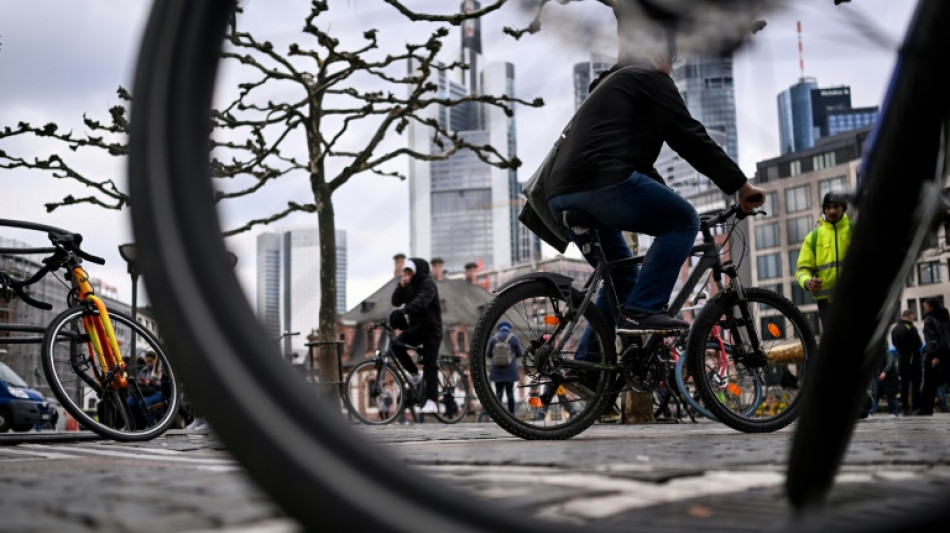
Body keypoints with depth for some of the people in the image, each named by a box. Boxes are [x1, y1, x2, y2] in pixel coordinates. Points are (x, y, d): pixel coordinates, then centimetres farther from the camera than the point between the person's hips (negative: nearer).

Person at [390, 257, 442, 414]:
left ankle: (431, 401, -16)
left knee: (430, 364, -13)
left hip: (431, 328, -7)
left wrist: (403, 311, -43)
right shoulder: (409, 285, 12)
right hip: (415, 327, 7)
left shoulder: (428, 283, -11)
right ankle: (415, 375, -1)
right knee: (396, 344, -18)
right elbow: (396, 301, 3)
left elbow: (421, 301, -30)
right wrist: (401, 286, -13)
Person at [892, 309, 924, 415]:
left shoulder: (894, 330, 9)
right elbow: (919, 344, -15)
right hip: (913, 360, -7)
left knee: (904, 384, 10)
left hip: (901, 361, 7)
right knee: (915, 383, -2)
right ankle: (916, 407, -4)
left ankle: (904, 407, 10)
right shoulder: (910, 328, -15)